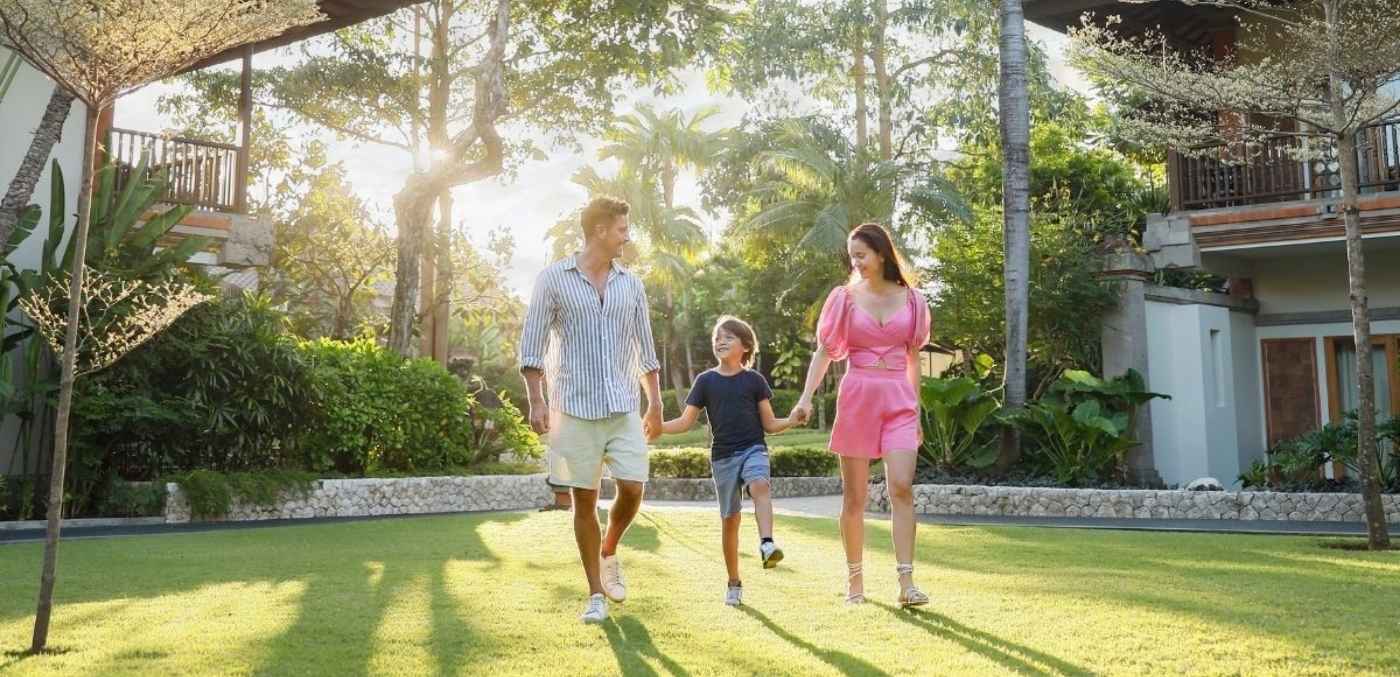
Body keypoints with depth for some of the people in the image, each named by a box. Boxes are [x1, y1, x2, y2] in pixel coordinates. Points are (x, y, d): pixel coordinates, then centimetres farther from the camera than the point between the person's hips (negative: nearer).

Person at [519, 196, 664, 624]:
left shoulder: (631, 285, 12)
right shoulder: (553, 279, 1)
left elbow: (645, 349, 16)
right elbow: (532, 346, -1)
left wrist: (655, 404, 12)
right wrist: (536, 402, -9)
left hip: (623, 408, 3)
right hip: (575, 408, -3)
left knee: (632, 489, -7)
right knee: (585, 500, 1)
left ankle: (609, 554, 23)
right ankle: (596, 594, 12)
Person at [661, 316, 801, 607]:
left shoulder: (754, 379, 3)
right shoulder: (706, 381, 6)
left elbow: (770, 424, 5)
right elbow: (685, 422, 5)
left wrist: (793, 420, -14)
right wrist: (655, 427, -11)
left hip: (753, 448, -1)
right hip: (723, 455, 2)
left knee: (760, 485, -34)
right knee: (729, 519, 5)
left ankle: (767, 544, -50)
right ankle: (734, 583, 17)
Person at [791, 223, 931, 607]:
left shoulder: (911, 299, 7)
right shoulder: (845, 297, 4)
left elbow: (913, 359, 13)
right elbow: (824, 351, 2)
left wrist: (917, 414, 14)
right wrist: (806, 397, -11)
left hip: (899, 399, 1)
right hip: (857, 396, 0)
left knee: (901, 487, -13)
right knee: (854, 496, 4)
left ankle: (906, 583, -11)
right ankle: (855, 579, 16)